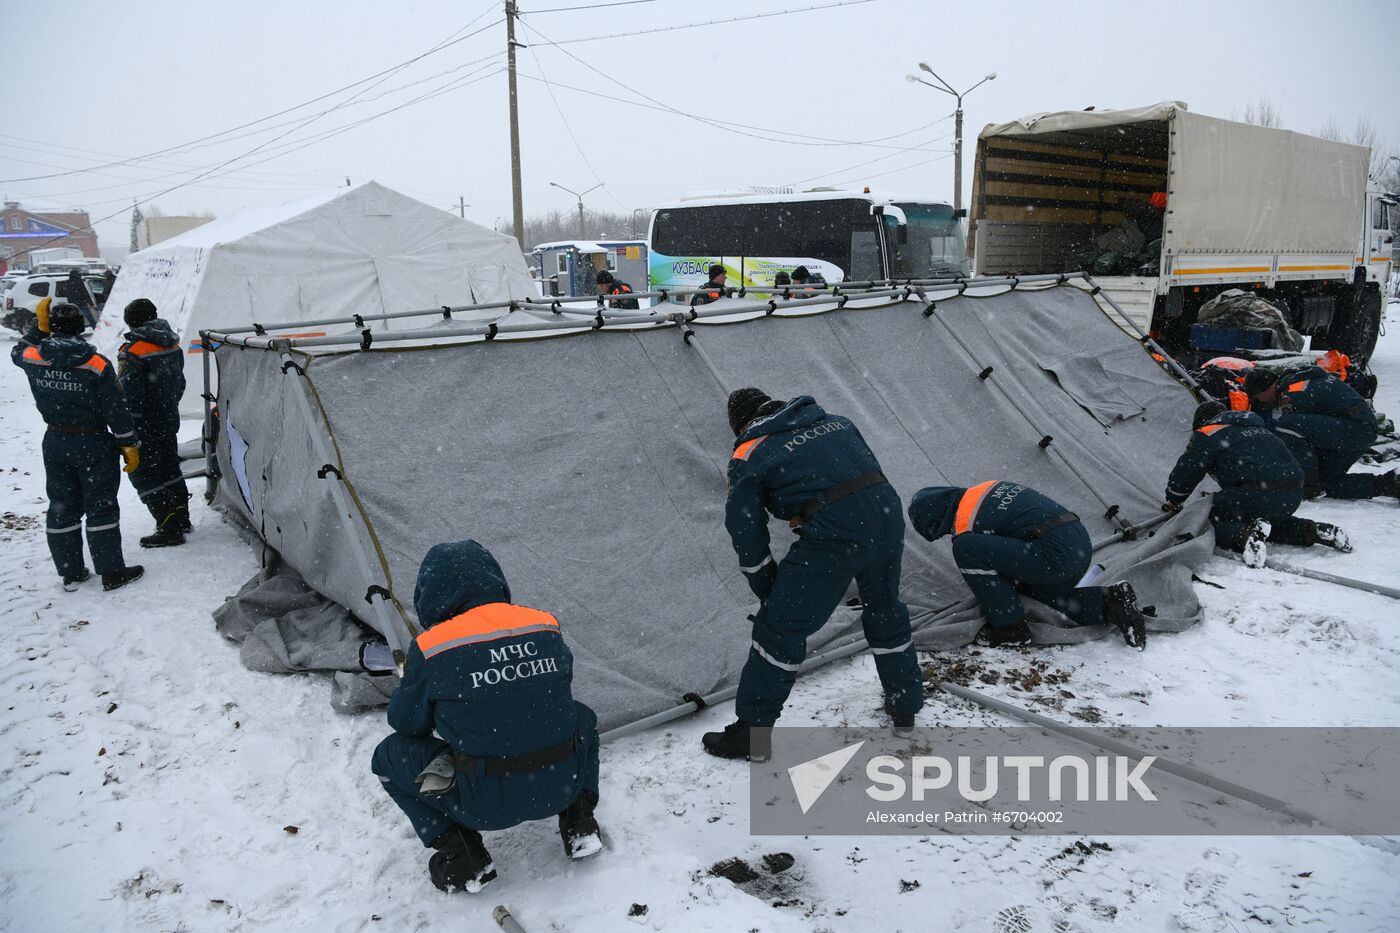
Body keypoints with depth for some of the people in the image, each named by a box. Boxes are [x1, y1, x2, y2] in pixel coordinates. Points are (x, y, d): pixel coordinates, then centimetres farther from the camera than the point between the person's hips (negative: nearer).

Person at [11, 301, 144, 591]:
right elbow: (116, 409, -13)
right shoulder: (97, 365, -17)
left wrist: (39, 327, 16)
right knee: (101, 506, 3)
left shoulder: (34, 359, -6)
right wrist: (130, 445, -5)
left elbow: (18, 352, 22)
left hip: (55, 444, 4)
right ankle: (111, 572, 5)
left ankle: (70, 573, 21)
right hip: (93, 445, -4)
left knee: (62, 507, 14)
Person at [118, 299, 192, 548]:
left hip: (145, 426, -8)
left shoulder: (133, 352, -19)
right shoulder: (173, 346, 5)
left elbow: (129, 395, -20)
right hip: (170, 421, 8)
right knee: (170, 468, 19)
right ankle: (182, 519, 29)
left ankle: (169, 529, 0)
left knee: (144, 474, 1)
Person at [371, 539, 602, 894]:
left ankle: (462, 859, 11)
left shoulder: (431, 650, -10)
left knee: (390, 755, 19)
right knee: (582, 720, 35)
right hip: (560, 788, 4)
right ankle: (579, 825, 21)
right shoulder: (545, 626, 1)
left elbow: (406, 721, 5)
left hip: (485, 803, -3)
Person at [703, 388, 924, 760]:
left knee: (779, 627, 8)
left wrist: (769, 594, 19)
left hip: (832, 536, -6)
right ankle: (905, 707, 45)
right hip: (887, 513, 6)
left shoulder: (748, 456, 8)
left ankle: (751, 733, 17)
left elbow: (748, 537, 7)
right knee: (886, 610, 29)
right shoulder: (836, 422, 23)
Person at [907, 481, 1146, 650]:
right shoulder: (987, 490, 21)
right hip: (1082, 546, 9)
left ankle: (1008, 627, -1)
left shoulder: (965, 528, -4)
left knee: (965, 550, -13)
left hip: (1056, 556, -9)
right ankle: (1109, 603, 19)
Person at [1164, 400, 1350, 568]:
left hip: (1256, 496, -8)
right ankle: (1311, 531, 11)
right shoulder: (1257, 428, 32)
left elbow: (1187, 469, 5)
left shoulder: (1208, 433, 8)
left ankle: (1245, 535, -22)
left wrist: (1173, 501, 21)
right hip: (1293, 497, 8)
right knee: (1271, 520, 35)